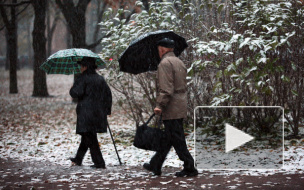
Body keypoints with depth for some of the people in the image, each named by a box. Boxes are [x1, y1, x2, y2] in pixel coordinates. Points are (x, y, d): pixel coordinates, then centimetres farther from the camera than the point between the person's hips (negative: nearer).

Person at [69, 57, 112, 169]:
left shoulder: (83, 79, -10)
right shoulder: (100, 79, 11)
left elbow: (75, 93, -19)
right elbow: (108, 94, 12)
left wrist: (72, 89, 4)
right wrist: (107, 110, 17)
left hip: (86, 114, -8)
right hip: (98, 113, 8)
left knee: (90, 139, -4)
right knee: (86, 137, 19)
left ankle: (99, 163, -8)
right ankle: (78, 159, 30)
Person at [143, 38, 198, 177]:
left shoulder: (165, 63, -12)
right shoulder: (179, 62, 18)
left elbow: (166, 88, -22)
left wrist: (160, 105, -22)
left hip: (171, 108, -10)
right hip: (181, 107, 10)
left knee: (177, 139, -6)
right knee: (168, 137, 14)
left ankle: (189, 168, -6)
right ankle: (155, 165, 22)